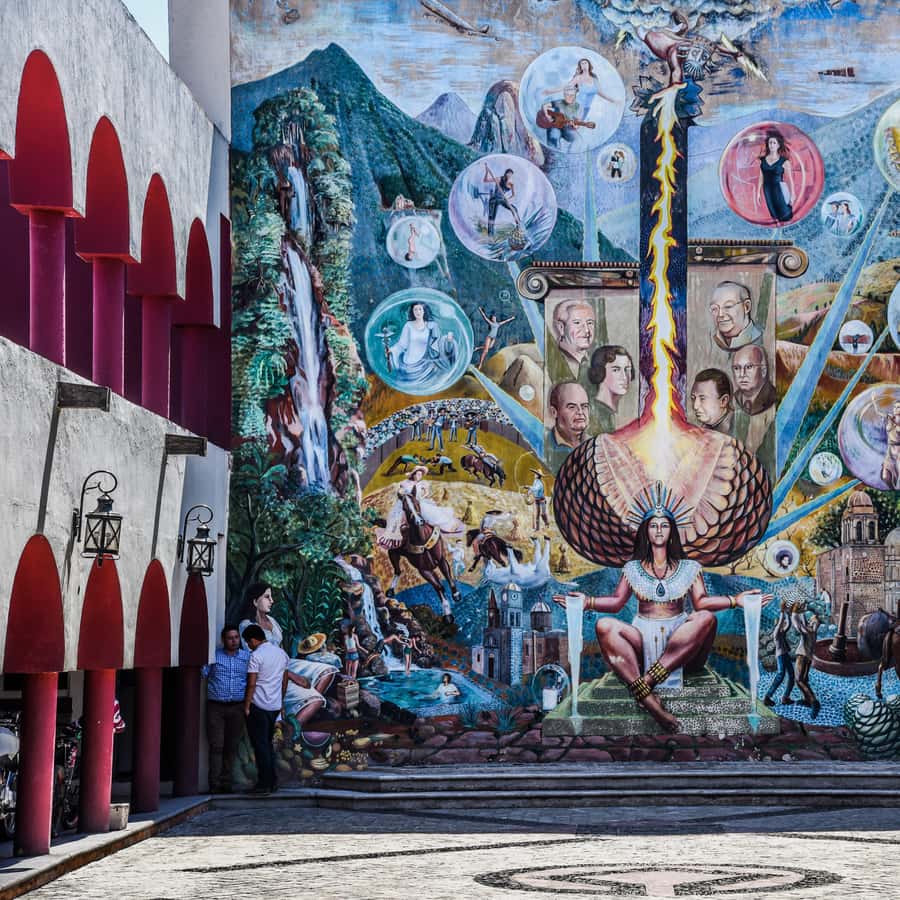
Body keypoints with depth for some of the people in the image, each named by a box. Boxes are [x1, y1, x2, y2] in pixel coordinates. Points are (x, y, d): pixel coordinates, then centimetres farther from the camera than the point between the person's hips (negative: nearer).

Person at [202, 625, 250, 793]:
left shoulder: (247, 657, 10)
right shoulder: (213, 655, 5)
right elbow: (201, 674, -1)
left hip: (237, 708, 2)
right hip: (216, 707, -2)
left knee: (232, 746, 4)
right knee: (216, 746, -5)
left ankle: (226, 782, 11)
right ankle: (215, 784, -4)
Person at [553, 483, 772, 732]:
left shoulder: (689, 568, 17)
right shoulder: (633, 568, 19)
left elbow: (701, 602, 7)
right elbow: (617, 602, 11)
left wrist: (735, 600, -7)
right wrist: (588, 602, -6)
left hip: (678, 637, 0)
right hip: (642, 637, 0)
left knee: (705, 618, -33)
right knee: (605, 626, -31)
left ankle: (646, 680, -43)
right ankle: (648, 700, -49)